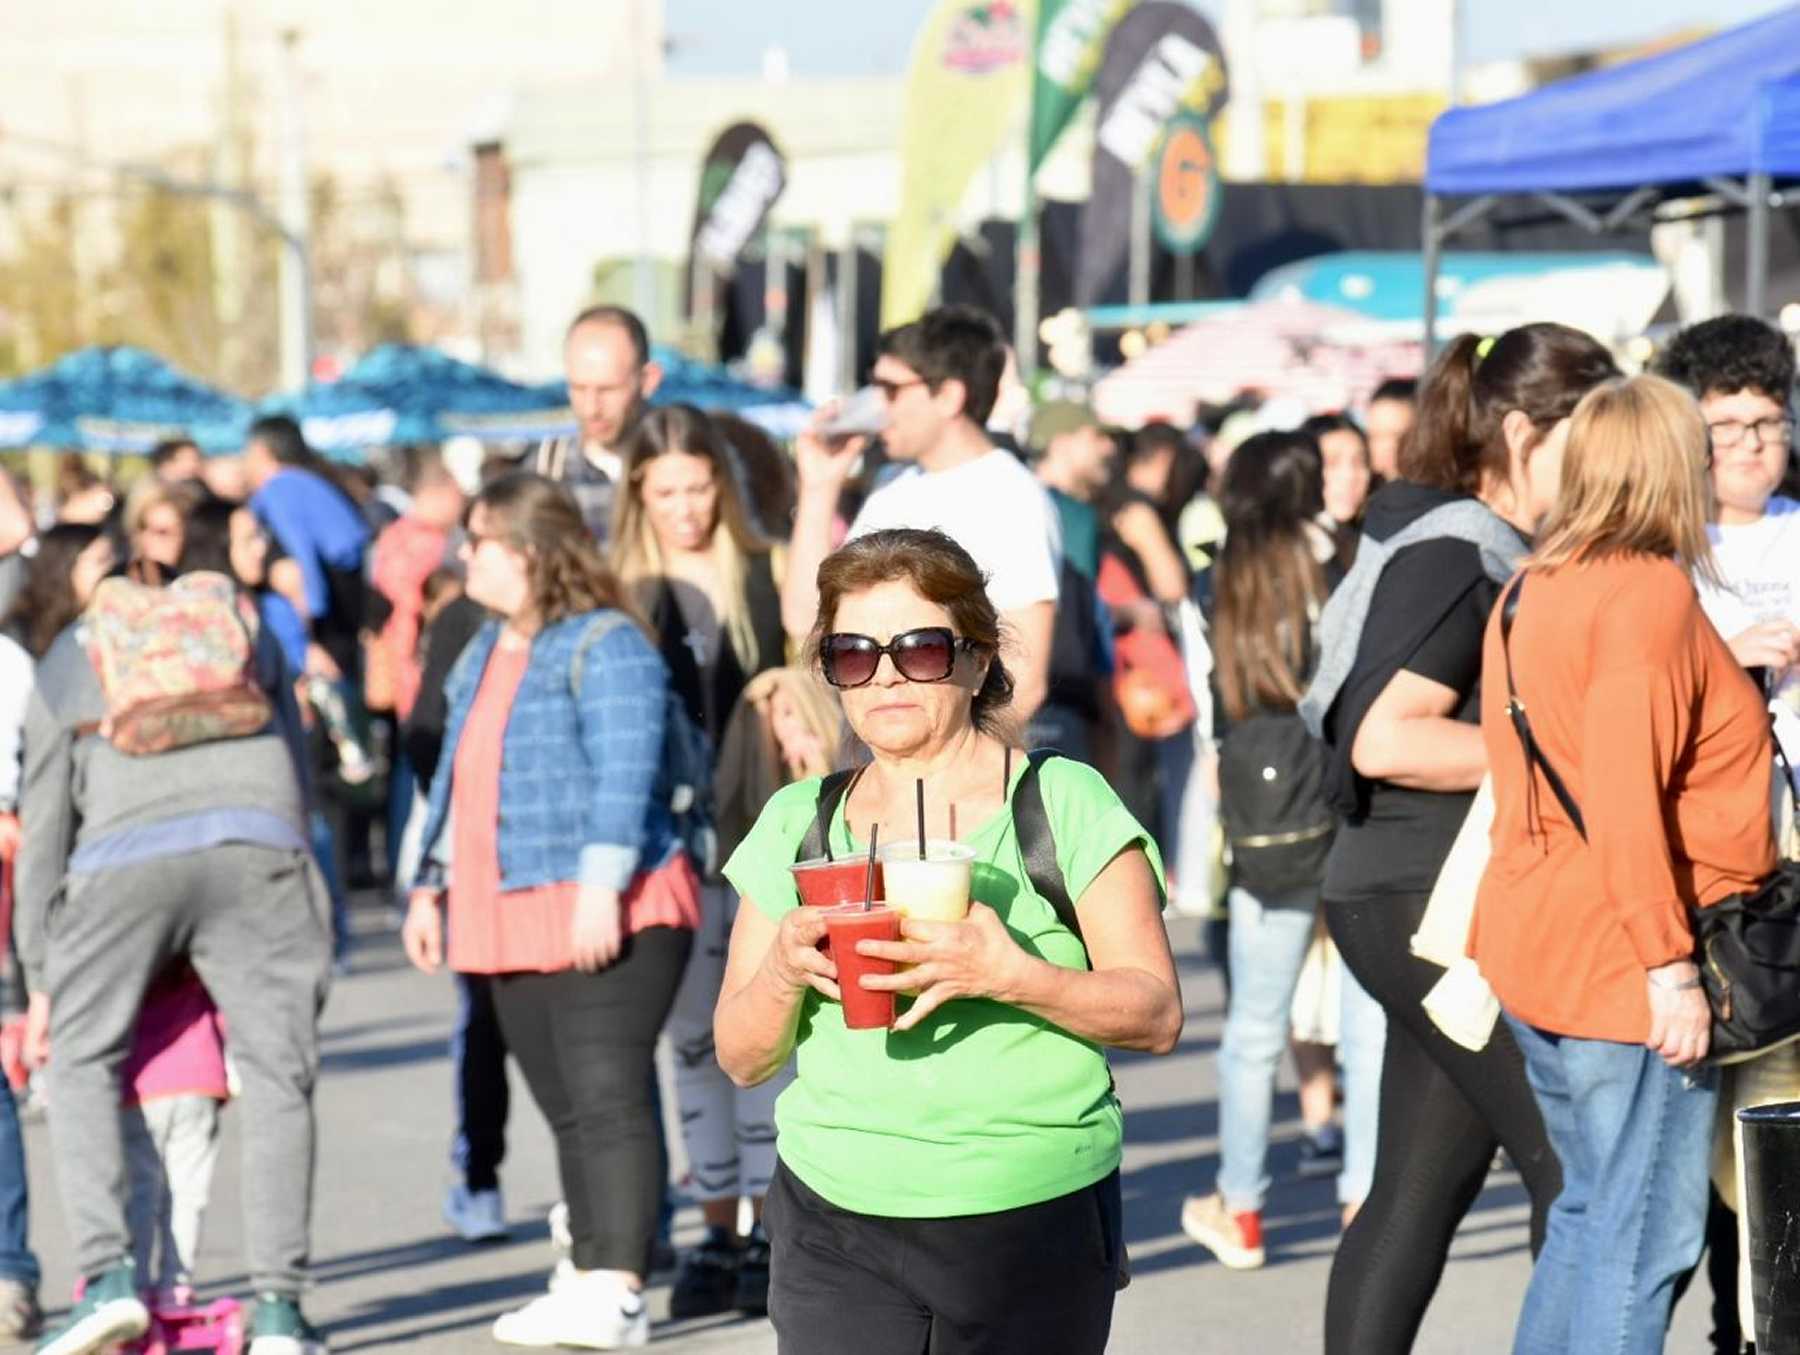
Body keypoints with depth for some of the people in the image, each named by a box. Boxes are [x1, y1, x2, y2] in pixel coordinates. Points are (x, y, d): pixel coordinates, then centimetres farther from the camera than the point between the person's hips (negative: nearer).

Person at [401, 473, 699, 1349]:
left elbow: (625, 774, -17)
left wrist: (602, 885, -24)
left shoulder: (605, 646, -8)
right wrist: (428, 888, 22)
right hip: (514, 919, 9)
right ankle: (587, 1279, 14)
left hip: (606, 916, -9)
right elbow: (454, 778, 25)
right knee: (564, 1109, 10)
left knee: (606, 1096, -13)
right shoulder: (483, 653, 20)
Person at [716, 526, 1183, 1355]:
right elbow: (742, 1058, 11)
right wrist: (784, 972, -11)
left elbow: (1158, 1014, -4)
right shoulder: (797, 824, 10)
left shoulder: (1064, 803, 0)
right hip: (838, 1226, 2)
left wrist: (1011, 976, -21)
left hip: (1033, 1231, -2)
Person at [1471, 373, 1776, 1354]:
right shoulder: (1651, 591, -15)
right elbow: (1624, 798, -22)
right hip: (1622, 968, -9)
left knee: (1591, 1211, 19)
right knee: (1647, 1236, -3)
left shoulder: (1530, 591, 12)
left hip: (1535, 948, 9)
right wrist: (1671, 967, -21)